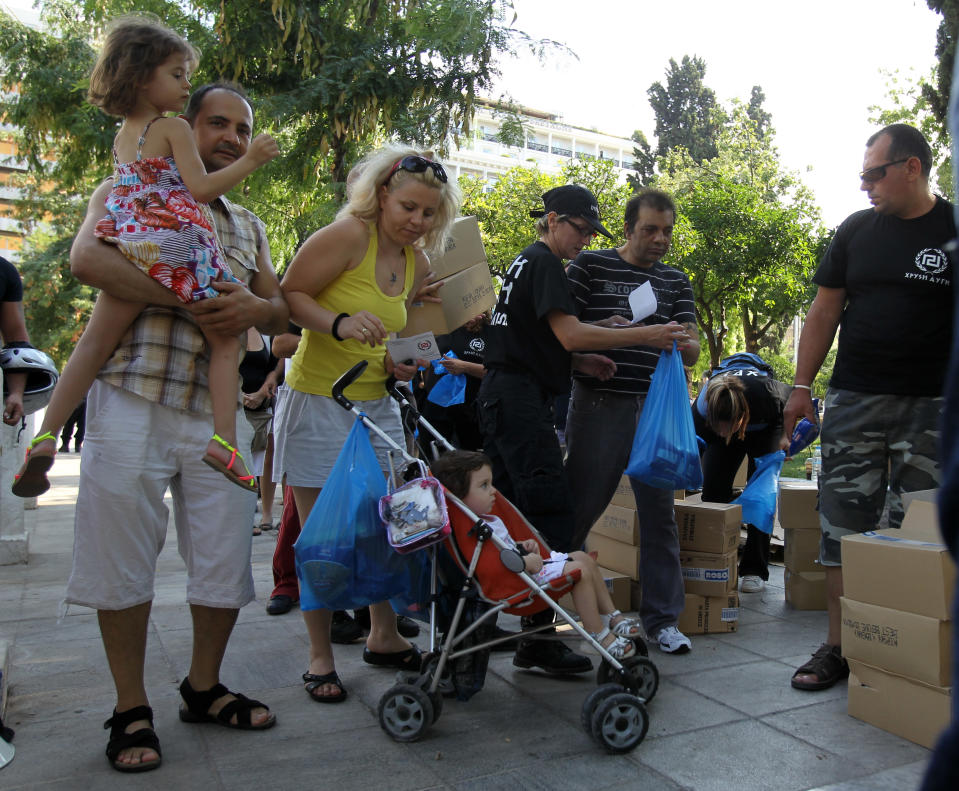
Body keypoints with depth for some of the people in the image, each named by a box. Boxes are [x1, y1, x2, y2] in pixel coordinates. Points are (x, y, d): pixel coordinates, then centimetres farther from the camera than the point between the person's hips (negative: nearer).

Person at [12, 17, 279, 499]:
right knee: (225, 341, 3)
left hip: (130, 248, 6)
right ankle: (224, 440, -10)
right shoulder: (173, 128, 2)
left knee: (95, 342, 8)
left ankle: (46, 436, 4)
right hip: (181, 248, -6)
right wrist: (249, 161, -1)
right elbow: (201, 188, -6)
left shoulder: (120, 137, 23)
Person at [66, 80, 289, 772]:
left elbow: (282, 311, 16)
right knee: (124, 558, 3)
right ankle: (132, 710, 19)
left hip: (219, 411, 5)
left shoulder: (248, 226, 22)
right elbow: (89, 258, -14)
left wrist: (255, 307, -9)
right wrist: (191, 301, -20)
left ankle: (204, 688, 28)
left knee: (227, 556, 7)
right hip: (135, 402, -4)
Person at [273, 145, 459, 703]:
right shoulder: (347, 236, -10)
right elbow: (290, 296, -12)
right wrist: (339, 323, -29)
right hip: (319, 402, -6)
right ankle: (321, 657, 16)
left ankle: (384, 637, 27)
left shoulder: (417, 264, 10)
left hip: (377, 404, 6)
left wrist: (400, 364, 2)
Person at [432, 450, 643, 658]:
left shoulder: (490, 520, 14)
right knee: (579, 571, -19)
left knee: (584, 558, 12)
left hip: (529, 566, 12)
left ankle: (612, 616, 19)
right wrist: (525, 562, -30)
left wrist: (523, 546, 10)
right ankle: (600, 636, -9)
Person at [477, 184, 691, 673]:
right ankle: (538, 641, -14)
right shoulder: (544, 264, -7)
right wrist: (646, 335, -17)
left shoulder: (524, 262, 24)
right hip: (521, 397, -11)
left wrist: (582, 362, 10)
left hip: (501, 394, 11)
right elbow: (570, 334, -19)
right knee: (551, 513, -14)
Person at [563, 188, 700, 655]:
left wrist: (685, 344, -19)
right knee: (579, 508, 3)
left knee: (659, 514, 7)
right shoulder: (590, 266, 3)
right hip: (599, 403, -3)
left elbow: (692, 349, 6)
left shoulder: (675, 281, 13)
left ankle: (662, 617, 19)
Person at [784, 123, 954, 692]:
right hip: (854, 399, 3)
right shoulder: (856, 230, 11)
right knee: (843, 526, 2)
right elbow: (825, 312, 11)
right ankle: (839, 647, 12)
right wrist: (801, 386, 6)